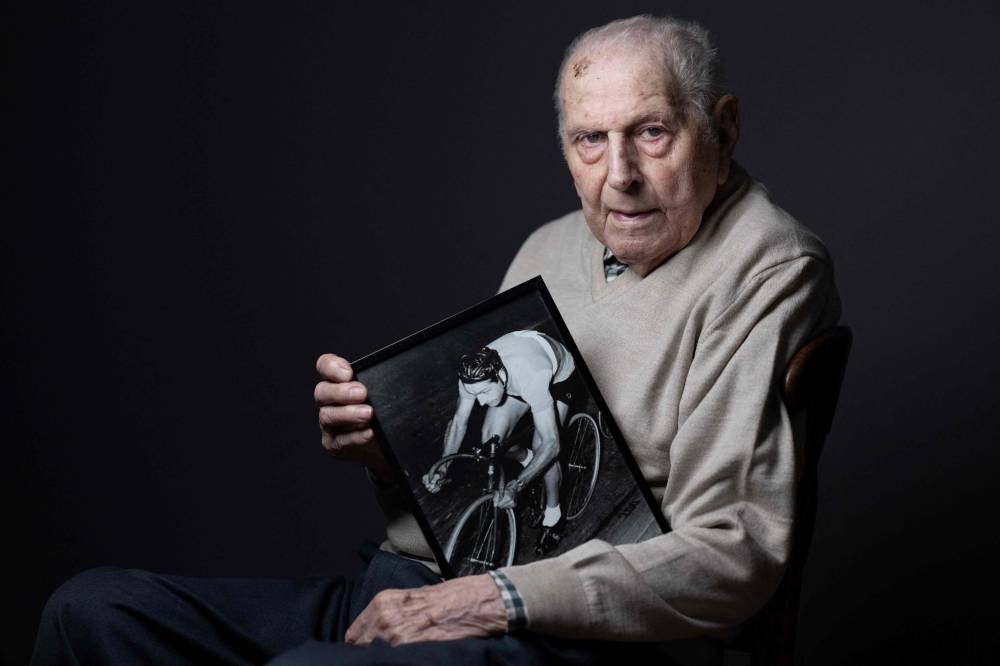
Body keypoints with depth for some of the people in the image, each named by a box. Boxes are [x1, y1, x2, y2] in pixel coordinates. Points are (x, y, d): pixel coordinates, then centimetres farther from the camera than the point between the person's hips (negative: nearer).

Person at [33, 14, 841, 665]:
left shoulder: (768, 273, -6)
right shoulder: (552, 248, 18)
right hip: (398, 591, 8)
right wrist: (386, 444, -1)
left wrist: (498, 600, -20)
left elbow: (732, 553, -16)